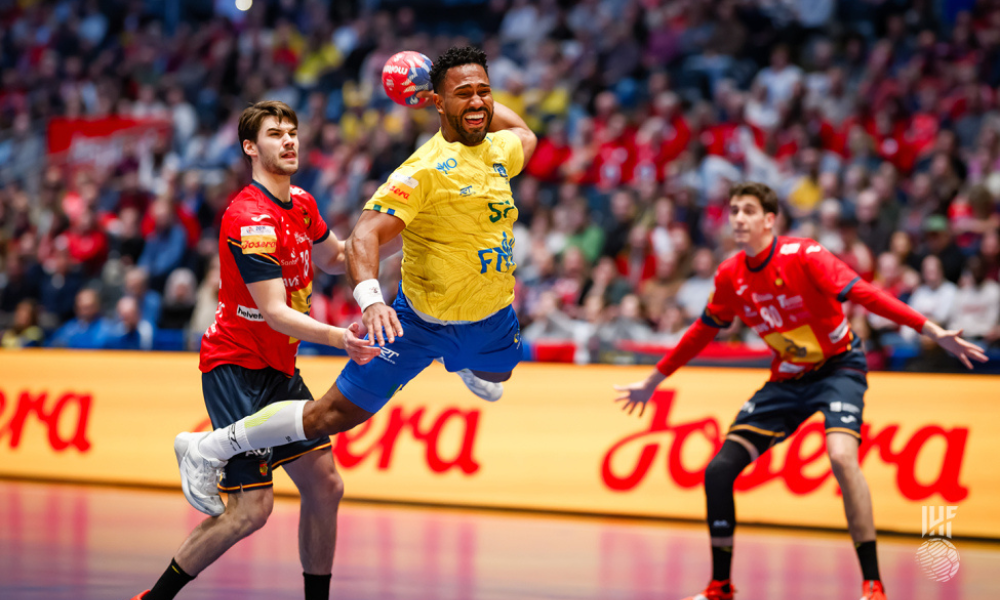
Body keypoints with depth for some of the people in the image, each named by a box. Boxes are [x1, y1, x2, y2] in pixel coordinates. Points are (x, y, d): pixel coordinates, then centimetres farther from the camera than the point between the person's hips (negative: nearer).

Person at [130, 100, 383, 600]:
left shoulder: (301, 203, 8)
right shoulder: (250, 218, -21)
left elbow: (332, 258, 28)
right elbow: (275, 313, -28)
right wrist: (338, 338, -42)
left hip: (278, 369, 9)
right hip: (236, 367, -9)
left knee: (325, 485, 6)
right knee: (252, 507, -15)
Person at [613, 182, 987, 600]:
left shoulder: (803, 257, -20)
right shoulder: (729, 276, -3)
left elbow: (865, 295, -26)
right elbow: (703, 331, 13)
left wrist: (934, 332, -34)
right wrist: (652, 382, 21)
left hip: (837, 366, -6)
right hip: (787, 378, 6)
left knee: (841, 457, -33)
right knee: (719, 471, -5)